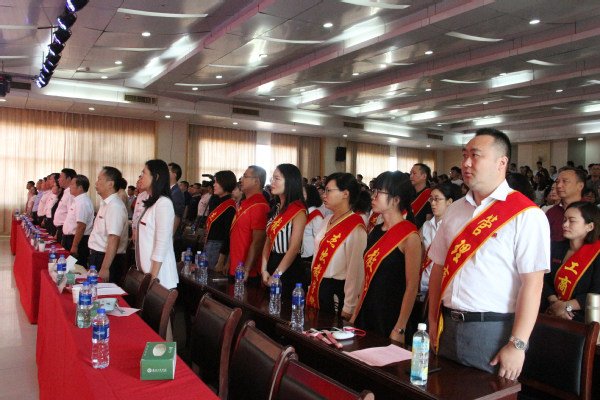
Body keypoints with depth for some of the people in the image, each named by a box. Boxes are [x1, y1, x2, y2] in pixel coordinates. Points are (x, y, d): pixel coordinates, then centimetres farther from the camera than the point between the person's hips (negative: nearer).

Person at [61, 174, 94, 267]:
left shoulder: (82, 202, -20)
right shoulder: (77, 200, 14)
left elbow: (81, 226, -26)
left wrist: (74, 246, -25)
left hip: (78, 240, -10)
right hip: (70, 238, 10)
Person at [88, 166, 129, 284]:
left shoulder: (115, 206, -19)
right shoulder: (105, 204, 13)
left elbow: (114, 239, -26)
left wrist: (104, 268, -28)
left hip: (107, 259, -9)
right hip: (97, 256, 9)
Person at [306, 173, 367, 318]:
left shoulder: (356, 228, -18)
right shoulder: (327, 220, 9)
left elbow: (356, 270, -20)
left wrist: (348, 309, -19)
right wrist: (312, 287, 15)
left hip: (337, 293, -8)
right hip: (318, 288, 8)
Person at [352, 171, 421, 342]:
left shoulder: (409, 236, -13)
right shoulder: (374, 232, 9)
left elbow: (412, 286, -15)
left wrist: (400, 329, -18)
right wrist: (356, 314, 12)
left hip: (391, 318, -7)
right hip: (367, 314, 7)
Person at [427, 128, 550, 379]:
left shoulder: (526, 215, -9)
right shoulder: (455, 210, 10)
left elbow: (532, 284, -14)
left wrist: (517, 345, -16)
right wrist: (433, 321, 7)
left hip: (494, 332, -5)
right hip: (448, 327, 5)